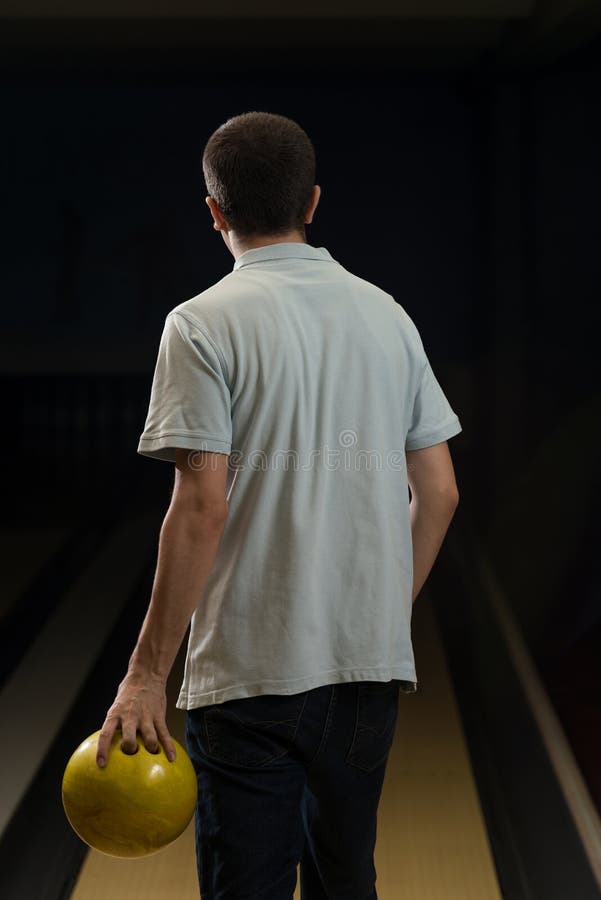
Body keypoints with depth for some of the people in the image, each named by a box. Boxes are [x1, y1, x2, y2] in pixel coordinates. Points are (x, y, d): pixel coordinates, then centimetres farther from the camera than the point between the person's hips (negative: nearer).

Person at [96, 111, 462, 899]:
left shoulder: (204, 324, -8)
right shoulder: (386, 315, 8)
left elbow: (202, 507, -17)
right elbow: (438, 493, 8)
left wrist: (147, 673, -13)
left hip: (250, 670, -5)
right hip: (371, 661, 5)